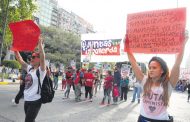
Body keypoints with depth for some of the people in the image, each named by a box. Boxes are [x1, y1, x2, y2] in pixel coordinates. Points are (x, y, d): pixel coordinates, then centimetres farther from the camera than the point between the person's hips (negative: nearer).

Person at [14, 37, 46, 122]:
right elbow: (20, 59, 11)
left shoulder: (41, 70, -11)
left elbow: (42, 57, -27)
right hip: (27, 100, 8)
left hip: (35, 101, -8)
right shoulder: (29, 68, 9)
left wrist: (40, 43, -30)